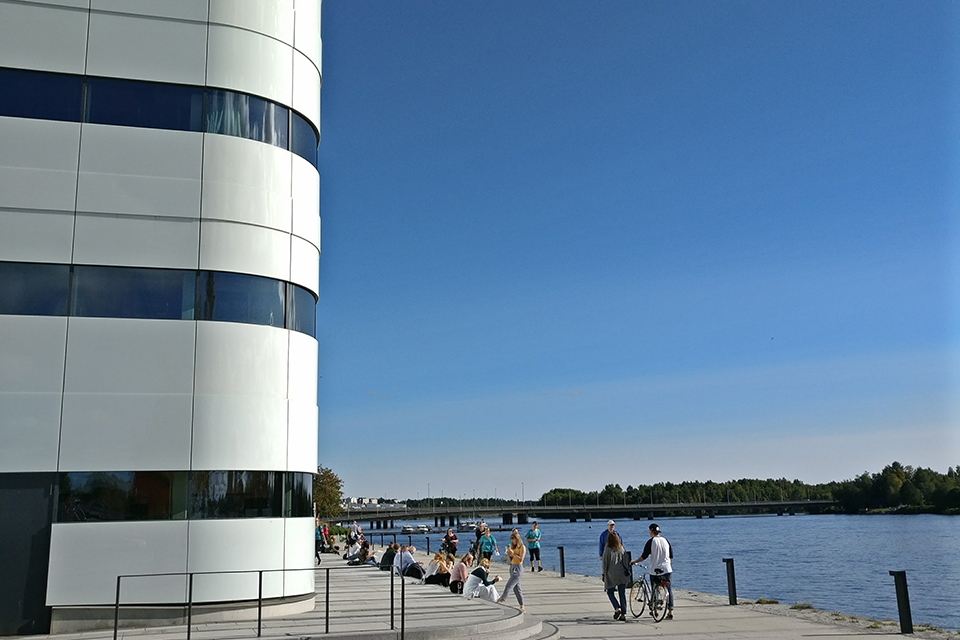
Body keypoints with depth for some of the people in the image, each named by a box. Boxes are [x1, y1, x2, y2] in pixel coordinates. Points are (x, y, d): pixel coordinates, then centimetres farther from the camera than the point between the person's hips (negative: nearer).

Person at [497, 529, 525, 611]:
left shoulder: (522, 547, -6)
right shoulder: (513, 547, 15)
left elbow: (520, 559, -15)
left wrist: (512, 553, -15)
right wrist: (508, 553, -1)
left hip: (518, 568, -8)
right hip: (512, 567, 8)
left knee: (509, 585, -17)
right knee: (516, 588, 8)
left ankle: (501, 599, -22)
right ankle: (522, 606, 11)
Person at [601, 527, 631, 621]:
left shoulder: (607, 550, -7)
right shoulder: (622, 549, 5)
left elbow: (605, 563, -5)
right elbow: (625, 562, 7)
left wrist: (603, 574, 3)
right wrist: (627, 571, 16)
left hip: (611, 575, -4)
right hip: (622, 574, 4)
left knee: (610, 592, 13)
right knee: (622, 594, 8)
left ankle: (617, 608, -6)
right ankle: (623, 614, 5)